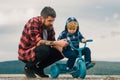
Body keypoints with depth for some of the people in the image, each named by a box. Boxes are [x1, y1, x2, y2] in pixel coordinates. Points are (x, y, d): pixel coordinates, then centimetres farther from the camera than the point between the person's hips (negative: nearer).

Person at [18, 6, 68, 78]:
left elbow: (52, 41, -1)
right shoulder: (33, 23, -23)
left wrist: (61, 49, -21)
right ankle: (29, 67, -8)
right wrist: (57, 43, -38)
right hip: (26, 53, -8)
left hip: (39, 51, 8)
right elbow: (38, 42, -33)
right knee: (44, 49, -34)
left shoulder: (49, 25, 0)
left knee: (60, 52, -3)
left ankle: (38, 68, 7)